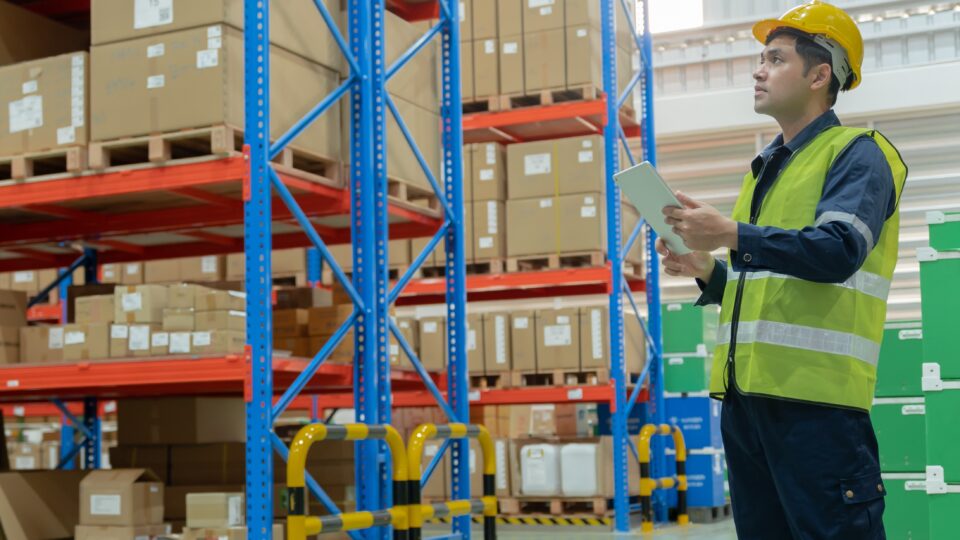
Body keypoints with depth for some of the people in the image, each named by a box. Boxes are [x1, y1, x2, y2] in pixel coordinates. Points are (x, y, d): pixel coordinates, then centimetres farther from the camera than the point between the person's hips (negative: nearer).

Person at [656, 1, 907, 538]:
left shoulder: (856, 153, -2)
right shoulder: (765, 170, 23)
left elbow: (839, 251, -20)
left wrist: (732, 235, -27)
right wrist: (707, 271, 7)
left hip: (814, 397, -8)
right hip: (744, 393, 8)